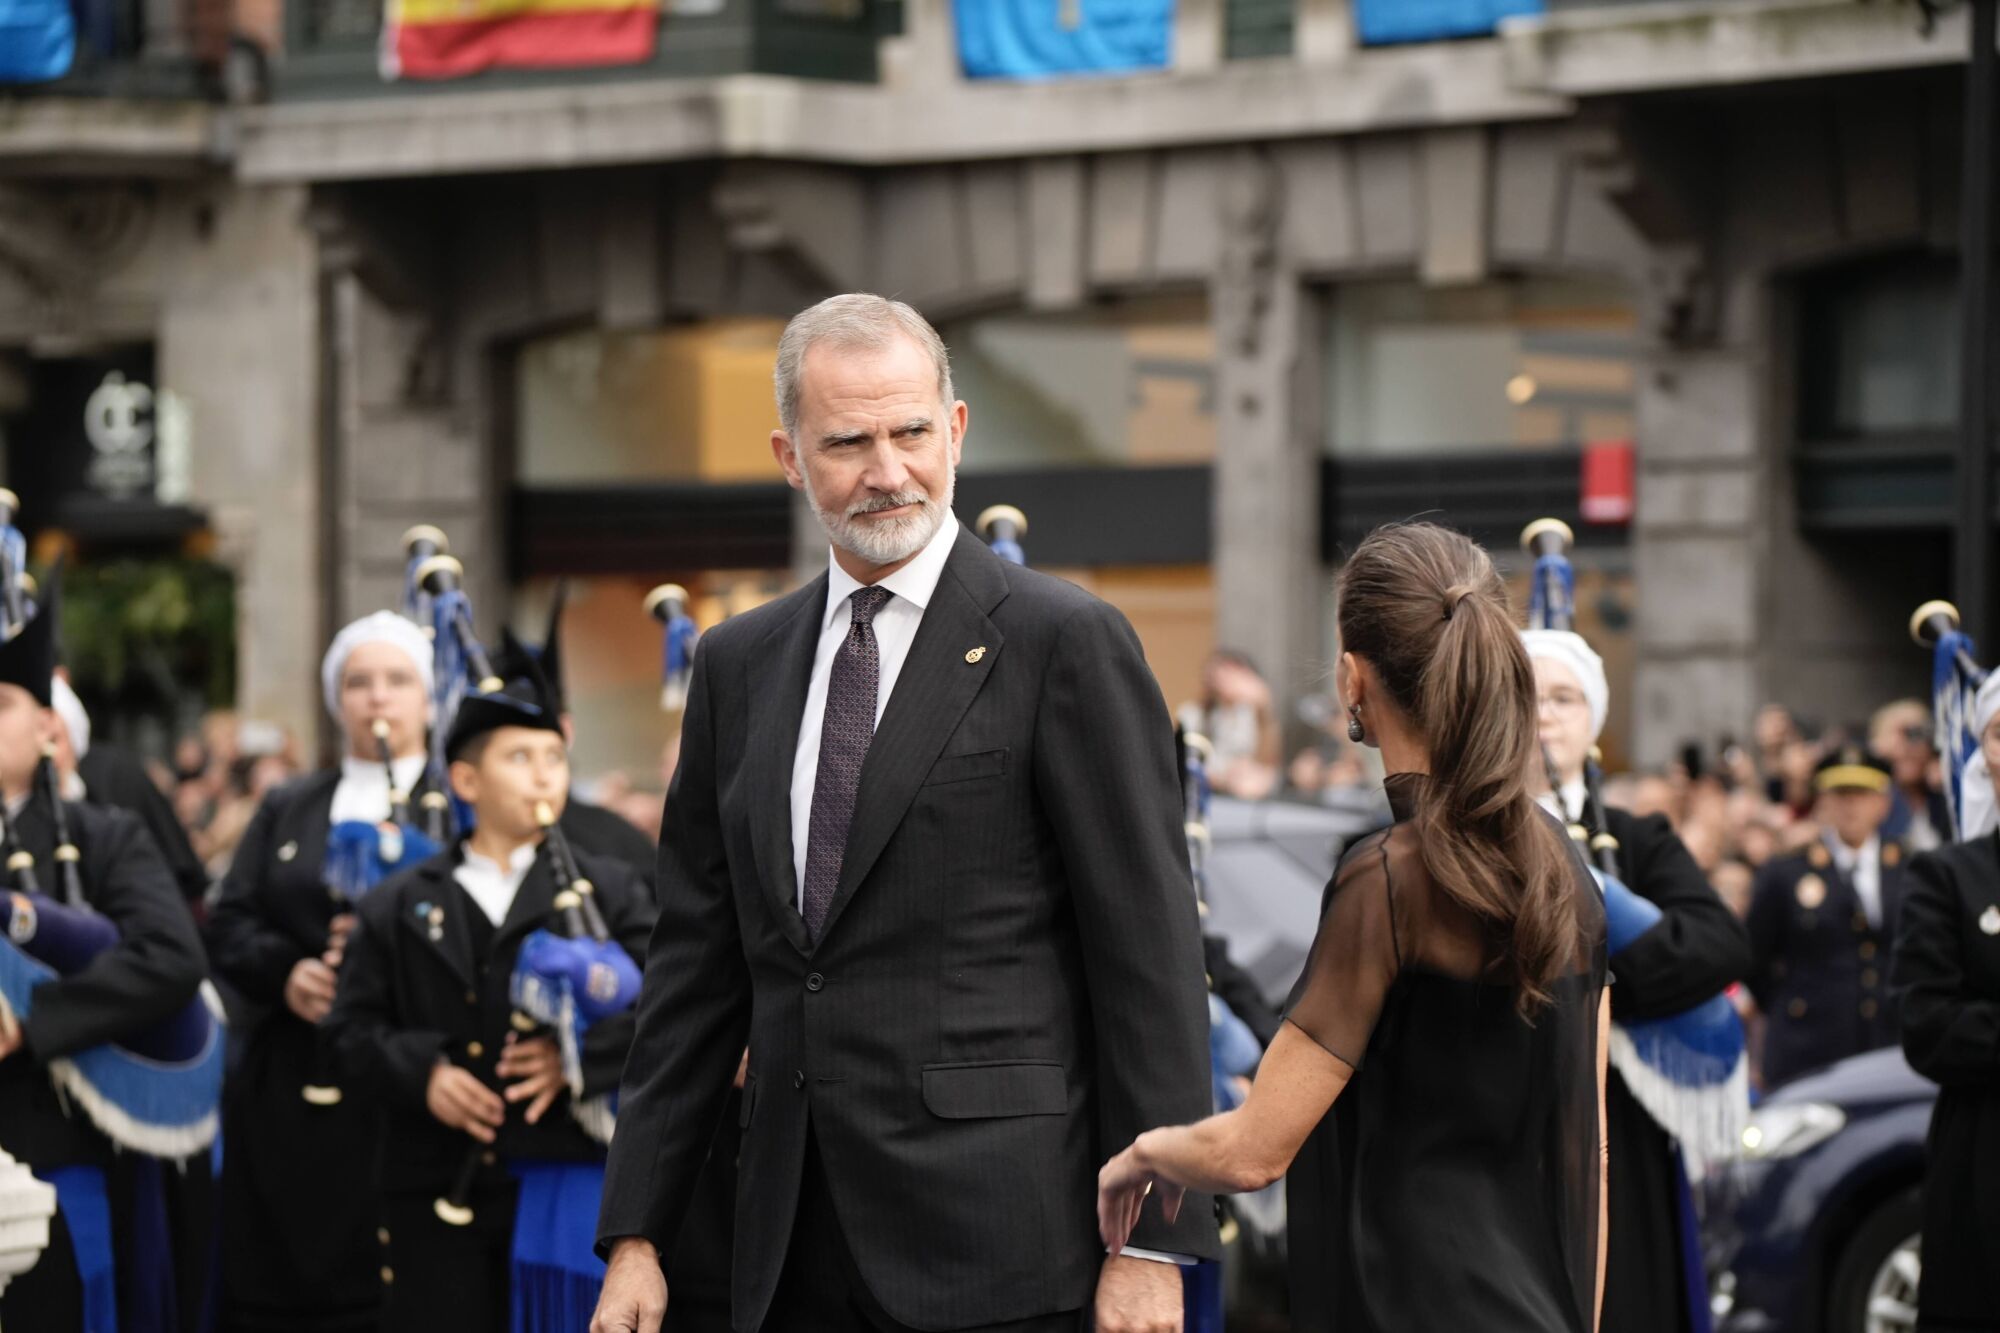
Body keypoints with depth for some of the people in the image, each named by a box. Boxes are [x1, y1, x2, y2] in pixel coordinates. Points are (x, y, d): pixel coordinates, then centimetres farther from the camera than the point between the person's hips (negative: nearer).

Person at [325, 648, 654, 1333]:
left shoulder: (609, 891, 9)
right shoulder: (398, 908, 13)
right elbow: (354, 1029, 8)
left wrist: (579, 1059, -14)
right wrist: (422, 1073, -11)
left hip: (565, 1187, -1)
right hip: (437, 1193, 1)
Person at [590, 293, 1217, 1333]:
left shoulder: (1065, 643, -4)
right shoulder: (739, 664, 13)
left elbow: (1149, 954, -7)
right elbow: (698, 961, 14)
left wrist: (1154, 1243, -11)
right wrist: (636, 1233, 9)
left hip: (988, 1244, -5)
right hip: (793, 1248, 5)